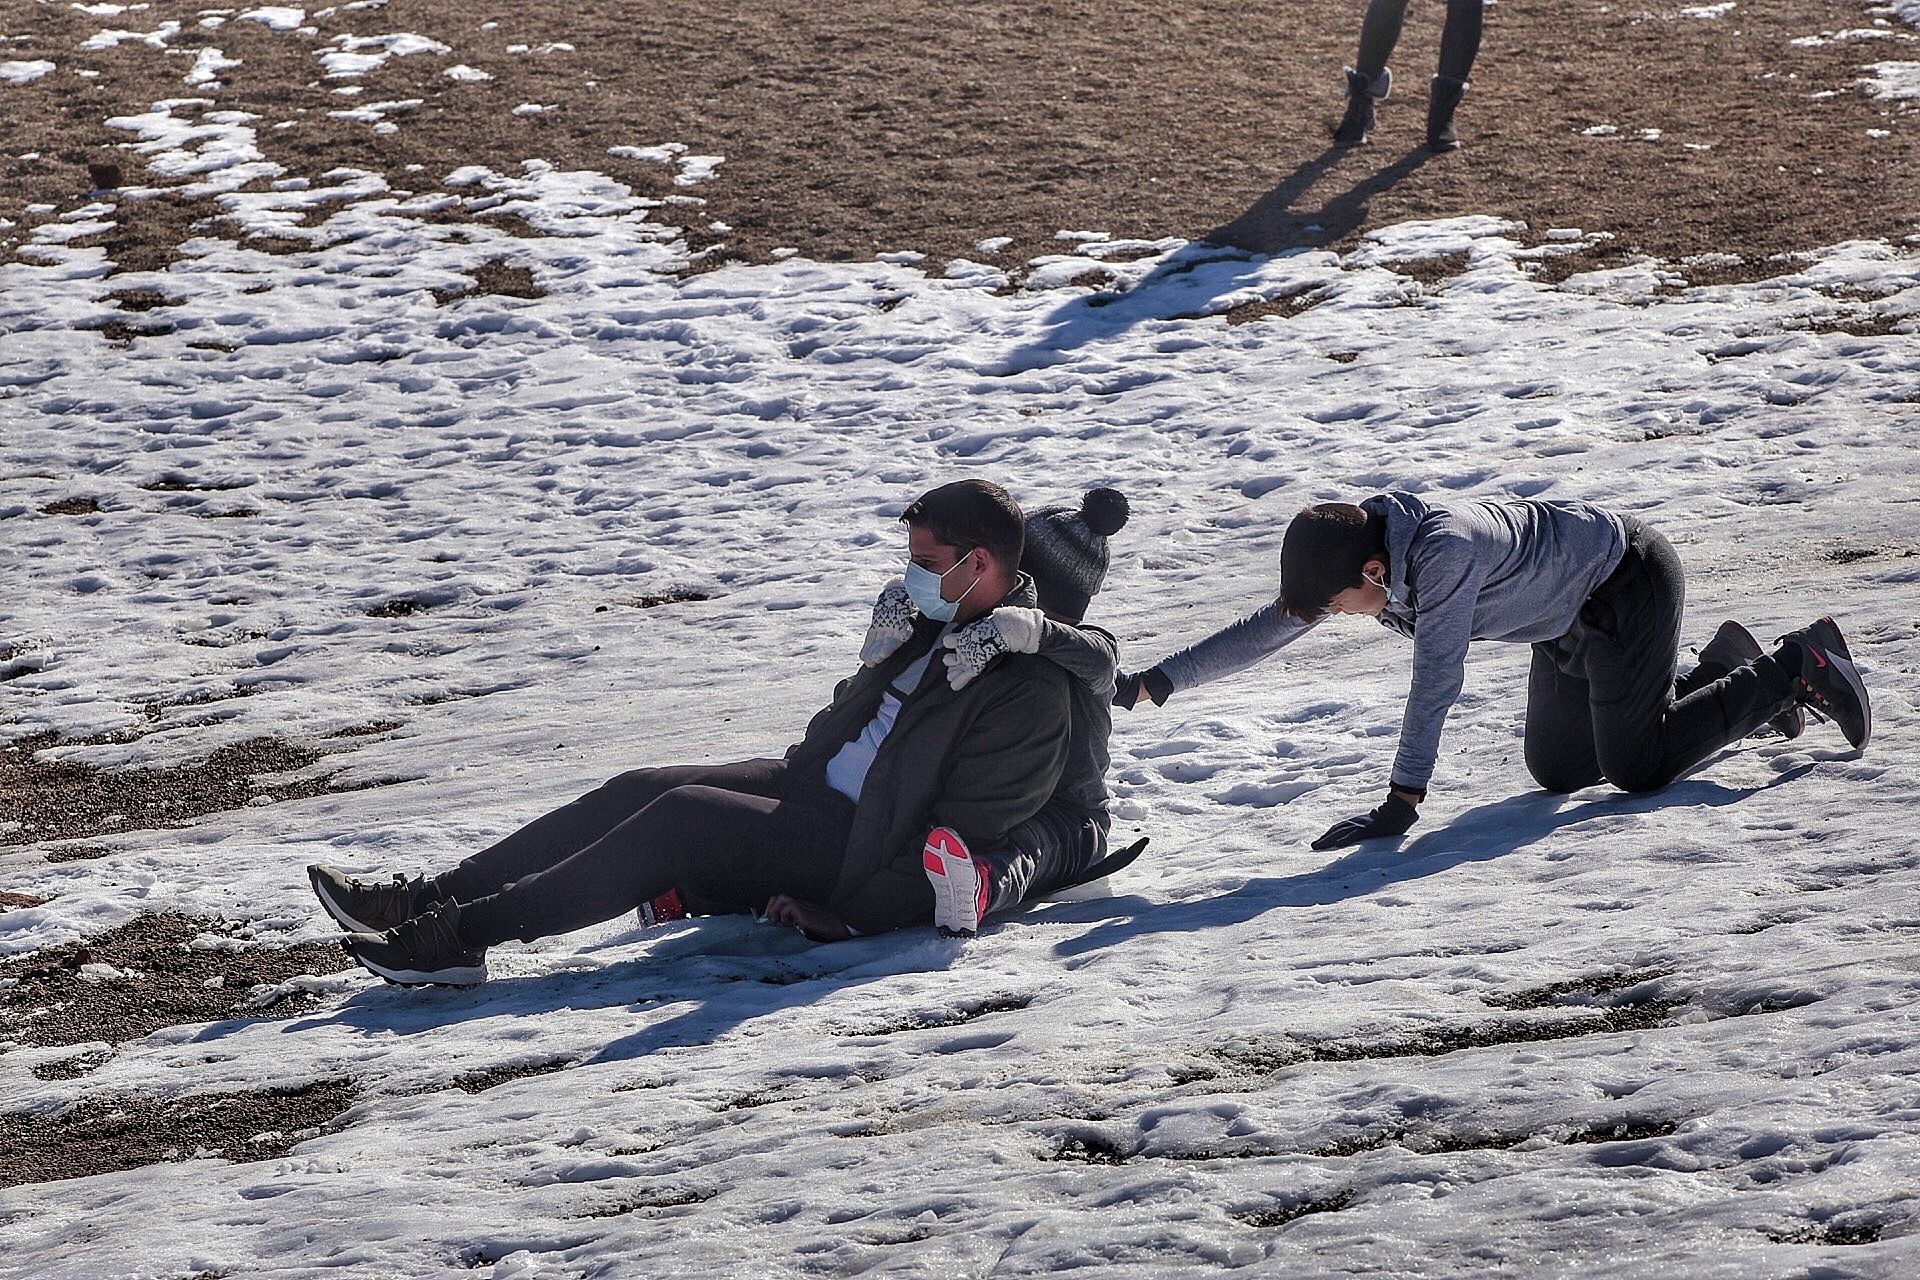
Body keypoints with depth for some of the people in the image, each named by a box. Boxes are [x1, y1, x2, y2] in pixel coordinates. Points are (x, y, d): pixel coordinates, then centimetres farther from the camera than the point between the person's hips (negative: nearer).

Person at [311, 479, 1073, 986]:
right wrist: (780, 785, 18)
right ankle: (427, 900, -8)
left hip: (861, 852, -9)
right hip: (810, 786, 9)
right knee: (639, 791, -5)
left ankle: (460, 936, -24)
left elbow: (961, 838, -20)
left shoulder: (1029, 692, -17)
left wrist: (852, 917, -23)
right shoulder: (937, 623, 13)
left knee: (681, 817, -23)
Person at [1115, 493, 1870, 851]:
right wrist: (1152, 684, -13)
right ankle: (1726, 676, 26)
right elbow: (1265, 632, -7)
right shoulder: (1353, 552, -11)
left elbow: (1436, 680, -39)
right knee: (1558, 772, 12)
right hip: (1568, 616, 9)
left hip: (1629, 582, -9)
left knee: (1637, 768, -8)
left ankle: (1798, 667, 7)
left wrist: (1402, 801, -39)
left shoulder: (1444, 552, -37)